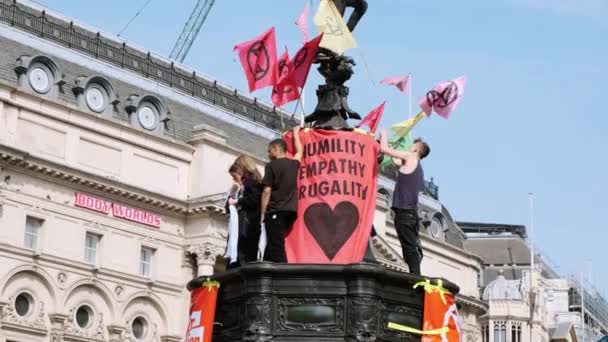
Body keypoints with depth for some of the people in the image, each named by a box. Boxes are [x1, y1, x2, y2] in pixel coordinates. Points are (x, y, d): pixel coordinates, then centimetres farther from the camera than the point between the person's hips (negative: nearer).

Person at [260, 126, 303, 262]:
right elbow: (299, 151, 36)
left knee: (276, 249, -11)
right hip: (290, 211, 7)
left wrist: (263, 213, -3)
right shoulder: (293, 164, 13)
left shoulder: (271, 166, -2)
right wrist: (295, 133, 50)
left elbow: (267, 191, -7)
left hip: (275, 212, -7)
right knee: (274, 246, 14)